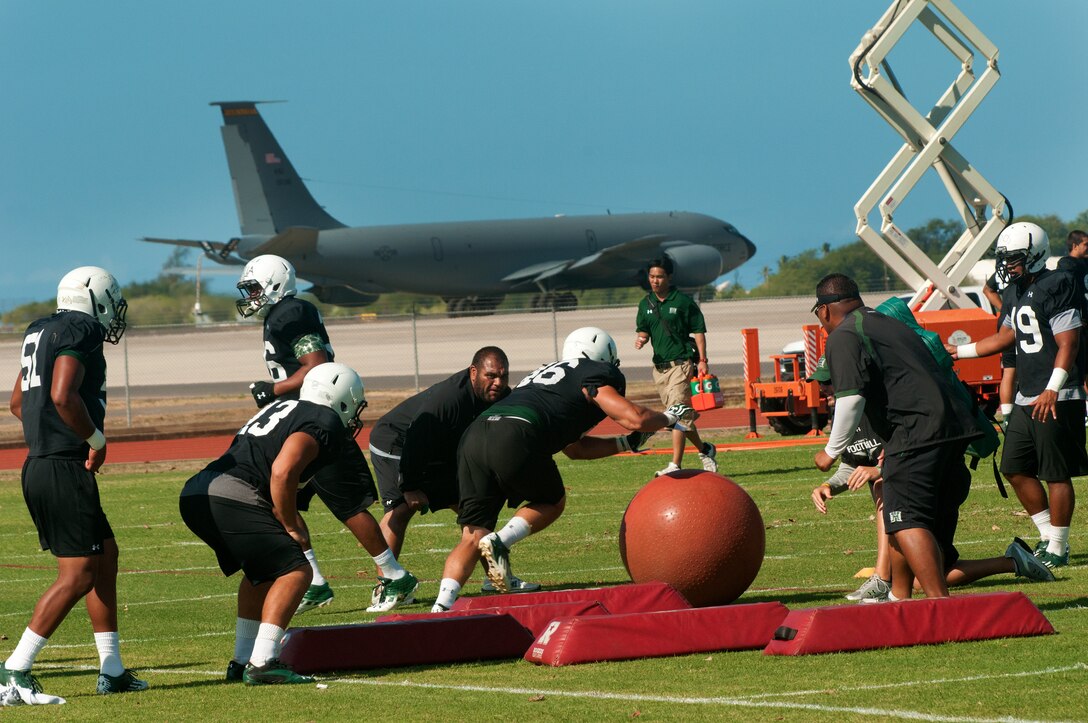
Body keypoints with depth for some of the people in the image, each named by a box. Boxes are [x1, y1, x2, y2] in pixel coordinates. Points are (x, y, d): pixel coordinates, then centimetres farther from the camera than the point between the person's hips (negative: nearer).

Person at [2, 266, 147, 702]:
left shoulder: (41, 331, 18)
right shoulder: (80, 332, -11)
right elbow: (63, 395, -25)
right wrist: (96, 438, -11)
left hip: (39, 467, 10)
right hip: (65, 469, -10)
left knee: (105, 556, 17)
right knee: (77, 575, -9)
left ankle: (112, 671, 21)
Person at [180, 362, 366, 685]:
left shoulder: (284, 408, 28)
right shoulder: (323, 422, -1)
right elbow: (282, 472, -15)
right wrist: (292, 527, -4)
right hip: (231, 498, -10)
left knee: (265, 570, 26)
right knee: (295, 571, -6)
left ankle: (242, 662, 25)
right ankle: (262, 662, -16)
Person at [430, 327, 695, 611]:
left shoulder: (546, 374, 38)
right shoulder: (597, 375, 15)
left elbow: (574, 448, 41)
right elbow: (635, 418, 4)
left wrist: (626, 443, 40)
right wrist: (669, 417, 24)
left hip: (473, 437, 6)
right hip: (515, 439, -6)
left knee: (473, 537, 7)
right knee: (551, 502, 21)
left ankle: (442, 604, -13)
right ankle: (500, 541, -4)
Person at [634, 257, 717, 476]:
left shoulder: (683, 301, -5)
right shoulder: (646, 304, 11)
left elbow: (698, 332, -3)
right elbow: (642, 330, 16)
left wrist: (702, 361, -10)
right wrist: (641, 339, -8)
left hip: (681, 362, -6)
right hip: (659, 366, 6)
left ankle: (675, 464, -17)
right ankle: (704, 449, 32)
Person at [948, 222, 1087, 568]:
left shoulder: (1057, 288, -14)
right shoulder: (1014, 293, 14)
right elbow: (1007, 337, 27)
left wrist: (1052, 390, -24)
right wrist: (958, 351, 26)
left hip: (1056, 400, -9)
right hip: (1026, 398, 9)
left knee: (1056, 474, -3)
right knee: (1015, 469, 10)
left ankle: (1057, 549, 5)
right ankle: (1049, 536, 21)